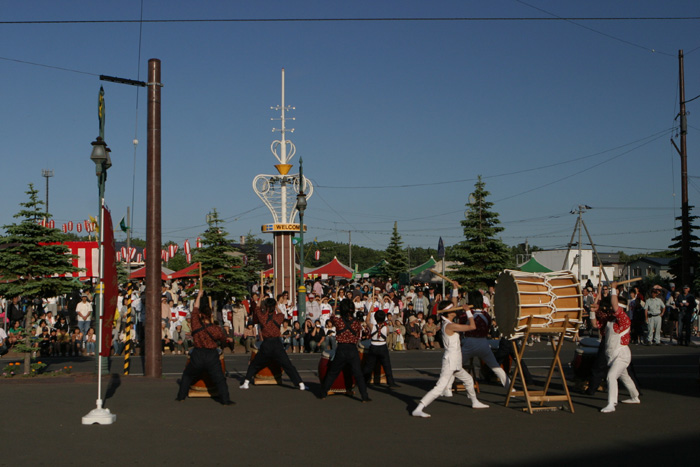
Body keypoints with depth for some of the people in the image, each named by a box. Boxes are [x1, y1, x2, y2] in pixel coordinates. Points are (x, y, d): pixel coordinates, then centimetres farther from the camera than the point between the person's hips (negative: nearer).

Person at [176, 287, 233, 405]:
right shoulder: (215, 329, -11)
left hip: (197, 356, 2)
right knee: (219, 379, 3)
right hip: (212, 357, -2)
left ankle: (181, 396, 28)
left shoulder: (196, 324, -8)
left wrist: (199, 295, 20)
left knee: (187, 375, 23)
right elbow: (223, 339, 6)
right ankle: (225, 399, -3)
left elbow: (195, 308, 7)